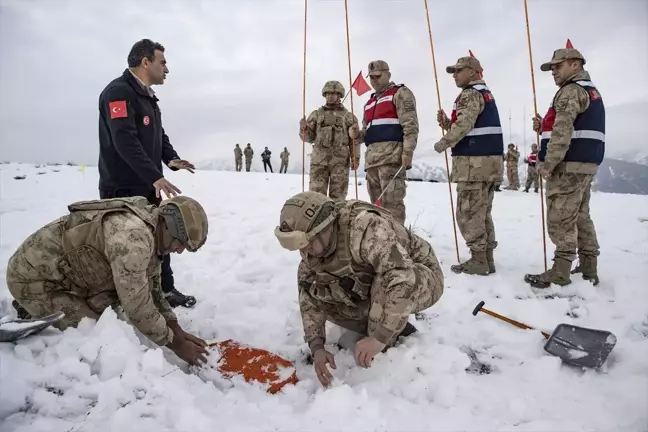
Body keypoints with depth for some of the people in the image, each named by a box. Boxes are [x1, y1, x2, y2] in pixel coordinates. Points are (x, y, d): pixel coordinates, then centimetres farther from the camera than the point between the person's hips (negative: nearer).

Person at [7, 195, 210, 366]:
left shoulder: (150, 231, -1)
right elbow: (137, 305, -29)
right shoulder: (133, 235, -32)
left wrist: (178, 332, -1)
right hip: (31, 277, -9)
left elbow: (152, 289, 6)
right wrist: (175, 344, -16)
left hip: (56, 271, 9)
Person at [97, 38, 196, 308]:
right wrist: (155, 176, -33)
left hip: (147, 186, 10)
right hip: (122, 188, -10)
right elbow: (125, 140, -27)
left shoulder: (147, 96, 16)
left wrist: (171, 159, -1)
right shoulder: (119, 91, -15)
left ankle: (165, 289, 28)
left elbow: (158, 135, 19)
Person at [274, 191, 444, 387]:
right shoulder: (313, 244, -13)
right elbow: (308, 293, -9)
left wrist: (379, 338, -43)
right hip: (375, 290, 7)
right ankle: (395, 329, 1)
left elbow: (404, 280, -44)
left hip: (424, 279, -7)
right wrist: (316, 346, -19)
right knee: (320, 295, -10)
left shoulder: (365, 227, -38)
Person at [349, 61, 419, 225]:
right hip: (372, 156, 8)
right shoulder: (369, 102, 30)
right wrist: (357, 134, 8)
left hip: (391, 154, -8)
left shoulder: (400, 93, 7)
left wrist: (408, 151, -18)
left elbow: (410, 125, -5)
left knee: (391, 202, -15)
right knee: (377, 203, 7)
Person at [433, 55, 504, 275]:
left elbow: (464, 125, -22)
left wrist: (443, 143, -7)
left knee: (468, 214, -5)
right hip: (489, 160, 10)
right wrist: (446, 122, 8)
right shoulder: (486, 93, 23)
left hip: (475, 161, -10)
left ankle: (478, 261, -1)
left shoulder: (471, 94, -9)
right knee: (482, 213, 13)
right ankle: (487, 259, 17)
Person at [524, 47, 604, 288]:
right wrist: (544, 126, 9)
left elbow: (564, 132, -20)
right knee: (581, 217, 13)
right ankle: (588, 269, 18)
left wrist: (548, 164, -18)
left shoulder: (571, 90, -10)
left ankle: (560, 273, -2)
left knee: (561, 220, -6)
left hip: (568, 165, -10)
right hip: (586, 164, 10)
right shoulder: (591, 91, 23)